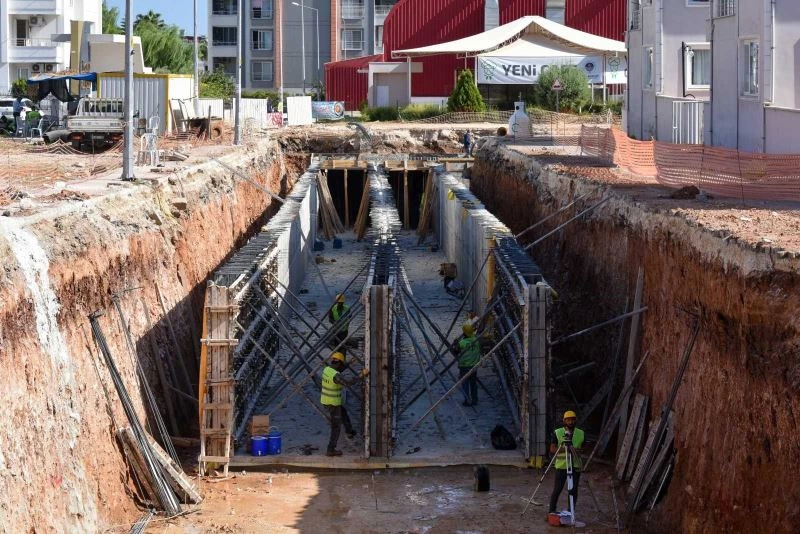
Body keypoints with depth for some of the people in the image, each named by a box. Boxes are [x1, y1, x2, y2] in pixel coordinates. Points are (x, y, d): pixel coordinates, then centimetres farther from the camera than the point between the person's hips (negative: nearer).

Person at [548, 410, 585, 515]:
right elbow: (552, 449, -6)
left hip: (575, 466, 2)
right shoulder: (557, 433, -1)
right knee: (557, 490, -2)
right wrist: (565, 449, -19)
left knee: (573, 491, 3)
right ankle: (552, 512, 7)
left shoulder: (581, 434, 7)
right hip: (561, 466, -2)